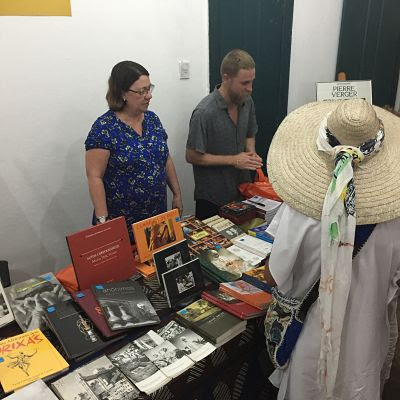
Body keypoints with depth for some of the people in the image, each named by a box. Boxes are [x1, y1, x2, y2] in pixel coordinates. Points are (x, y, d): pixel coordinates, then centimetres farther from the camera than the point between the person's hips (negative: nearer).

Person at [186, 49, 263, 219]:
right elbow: (192, 156, -18)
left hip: (243, 190, 6)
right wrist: (233, 160, -19)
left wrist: (251, 153, -8)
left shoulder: (247, 101, -3)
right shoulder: (205, 112, -24)